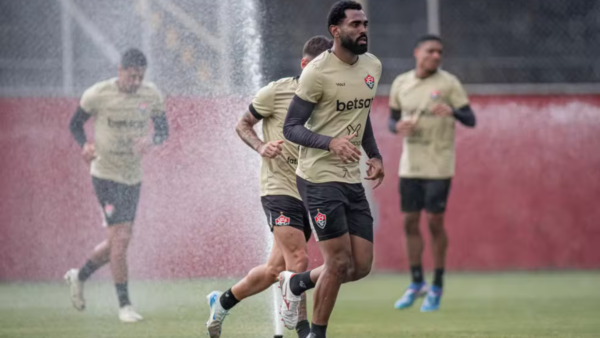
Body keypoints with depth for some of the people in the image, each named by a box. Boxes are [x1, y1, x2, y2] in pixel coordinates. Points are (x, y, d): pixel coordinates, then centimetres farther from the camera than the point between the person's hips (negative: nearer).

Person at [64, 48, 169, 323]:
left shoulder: (152, 96, -2)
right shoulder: (97, 95, -12)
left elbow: (163, 130, 9)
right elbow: (75, 124, 2)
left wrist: (151, 141, -15)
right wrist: (85, 145, -19)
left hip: (133, 176, 5)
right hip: (106, 174, -5)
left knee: (117, 242, 13)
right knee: (120, 238, -13)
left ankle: (79, 276, 38)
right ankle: (124, 305, -4)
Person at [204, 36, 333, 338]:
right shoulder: (276, 92, -6)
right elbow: (242, 125, 4)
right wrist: (261, 147, -15)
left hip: (309, 193, 6)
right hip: (279, 187, -6)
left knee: (276, 269, 10)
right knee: (298, 260, -20)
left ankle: (223, 301, 33)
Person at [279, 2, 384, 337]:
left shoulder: (373, 66, 9)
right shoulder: (318, 73, -14)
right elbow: (291, 127, -13)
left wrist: (375, 155, 11)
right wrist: (331, 142, -28)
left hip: (353, 179, 7)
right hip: (320, 179, -7)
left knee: (361, 267, 5)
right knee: (340, 262, -7)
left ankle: (296, 283, 30)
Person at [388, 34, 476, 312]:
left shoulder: (449, 83, -6)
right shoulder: (400, 84, 6)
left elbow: (470, 120, -10)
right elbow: (392, 119, 16)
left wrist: (452, 112, -32)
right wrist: (398, 126, -9)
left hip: (438, 166, -4)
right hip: (410, 165, 4)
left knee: (434, 222, -4)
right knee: (410, 222, 6)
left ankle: (437, 288, 7)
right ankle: (416, 284, 19)